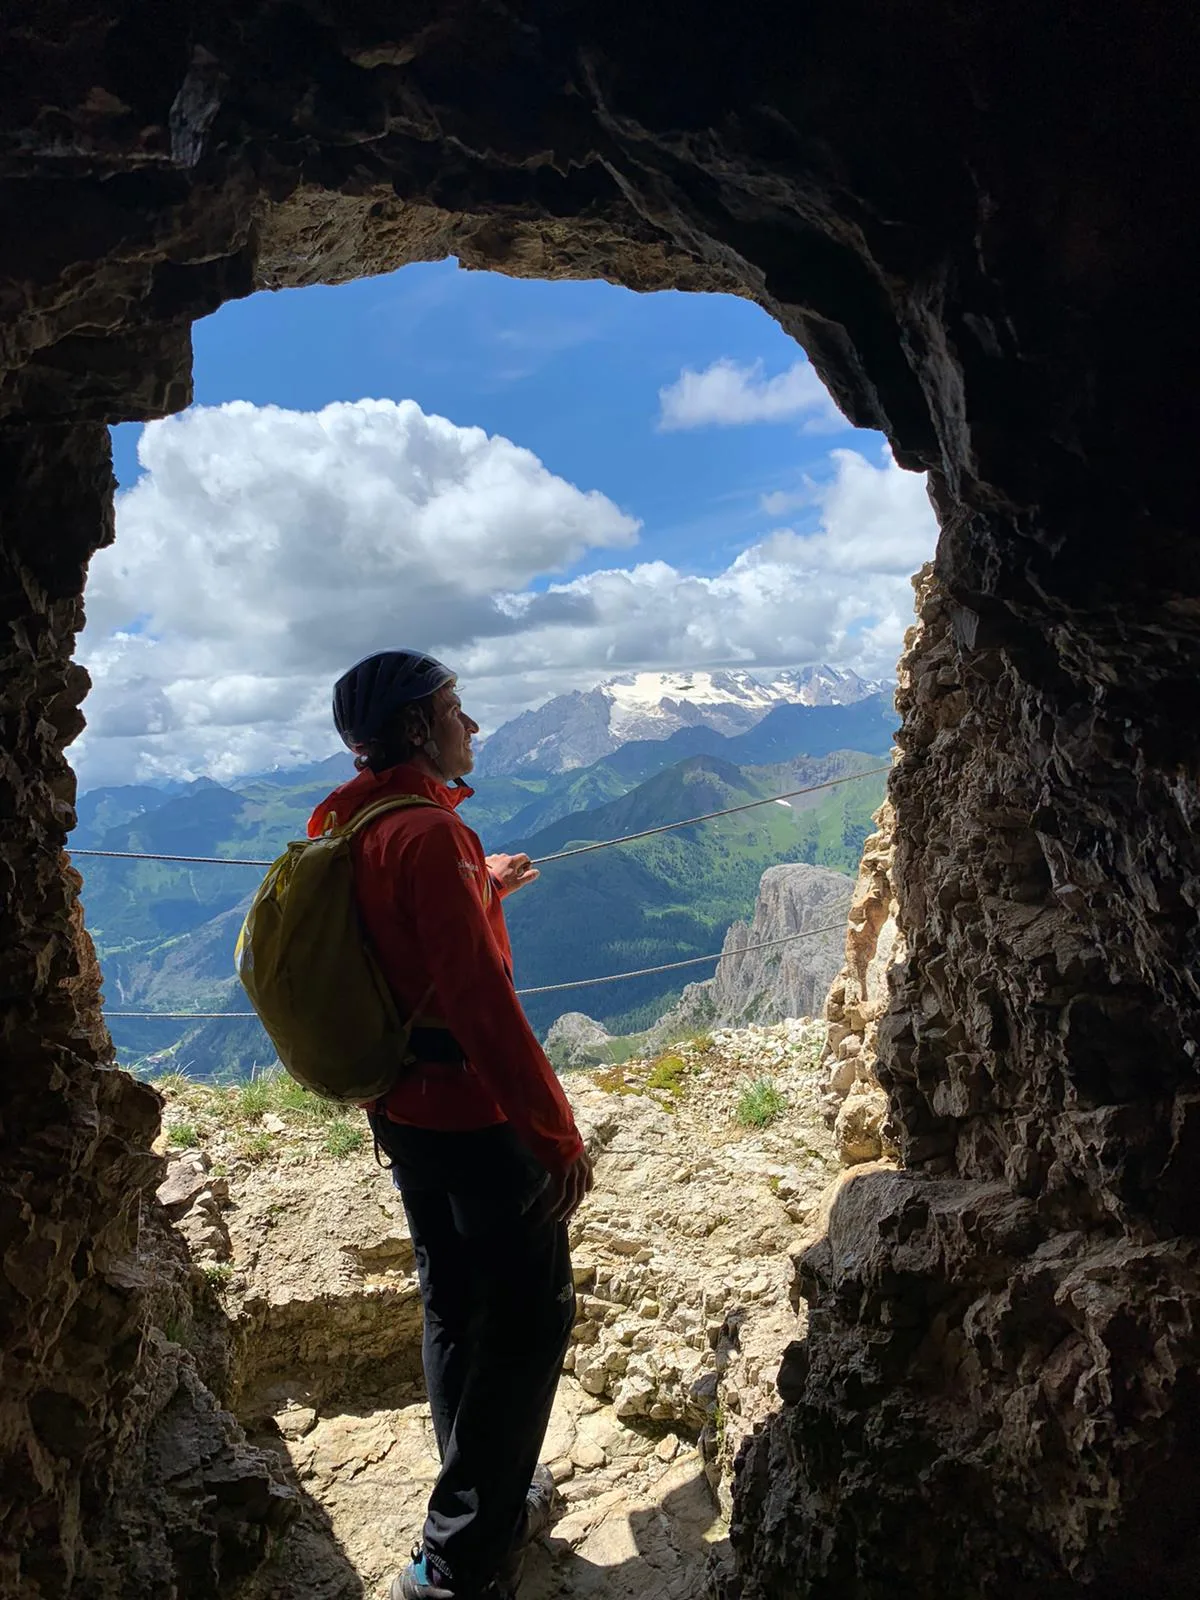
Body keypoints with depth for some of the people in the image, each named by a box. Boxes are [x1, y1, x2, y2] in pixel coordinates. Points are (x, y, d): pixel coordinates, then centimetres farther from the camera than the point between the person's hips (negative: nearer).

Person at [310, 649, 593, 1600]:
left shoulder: (347, 830, 6)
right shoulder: (429, 833, -23)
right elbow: (481, 1000, -26)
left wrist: (485, 886, 27)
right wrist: (558, 1132, -20)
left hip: (404, 1114, 9)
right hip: (475, 1115, -9)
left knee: (457, 1309, 22)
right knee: (530, 1316, 6)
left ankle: (492, 1500, 40)